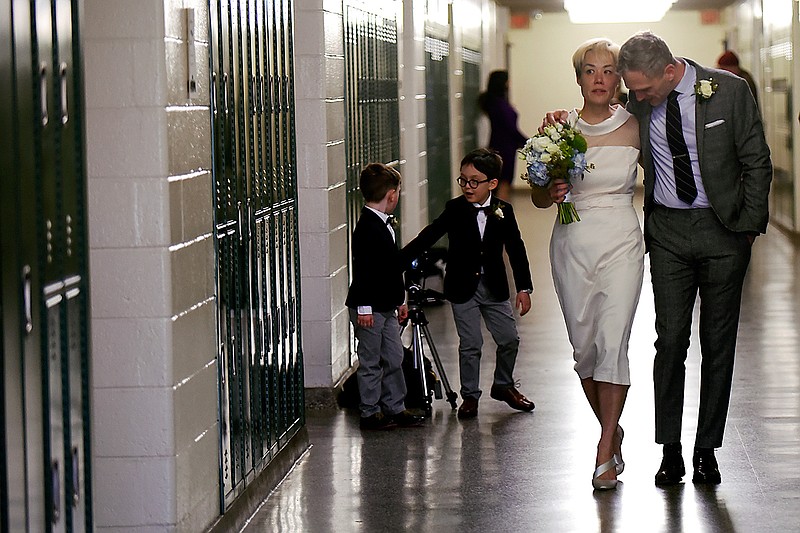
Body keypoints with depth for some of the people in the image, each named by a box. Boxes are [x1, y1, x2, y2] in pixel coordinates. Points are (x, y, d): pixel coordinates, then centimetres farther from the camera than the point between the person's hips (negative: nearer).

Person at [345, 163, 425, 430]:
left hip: (387, 306, 10)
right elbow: (362, 270, -21)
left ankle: (395, 408, 22)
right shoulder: (367, 228, -19)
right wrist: (364, 307, -22)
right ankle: (370, 413, 7)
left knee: (394, 358, 14)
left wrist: (400, 300, 22)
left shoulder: (384, 224, 12)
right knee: (371, 362, 0)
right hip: (370, 308, -10)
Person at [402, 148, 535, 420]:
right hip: (463, 288, -2)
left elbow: (516, 250, 3)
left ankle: (503, 385, 29)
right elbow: (428, 237, -5)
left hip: (494, 287, 2)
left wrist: (523, 288, -1)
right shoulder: (455, 209, -7)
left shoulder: (503, 211, -3)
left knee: (509, 339, 7)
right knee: (470, 344, -2)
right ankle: (470, 395, 13)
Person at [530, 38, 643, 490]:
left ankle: (605, 453, -6)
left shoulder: (635, 127, -3)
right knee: (584, 347, 7)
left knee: (612, 343, -12)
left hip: (621, 244, -2)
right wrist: (552, 191, -12)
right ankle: (613, 431, 29)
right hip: (572, 245, 3)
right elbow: (538, 198, 7)